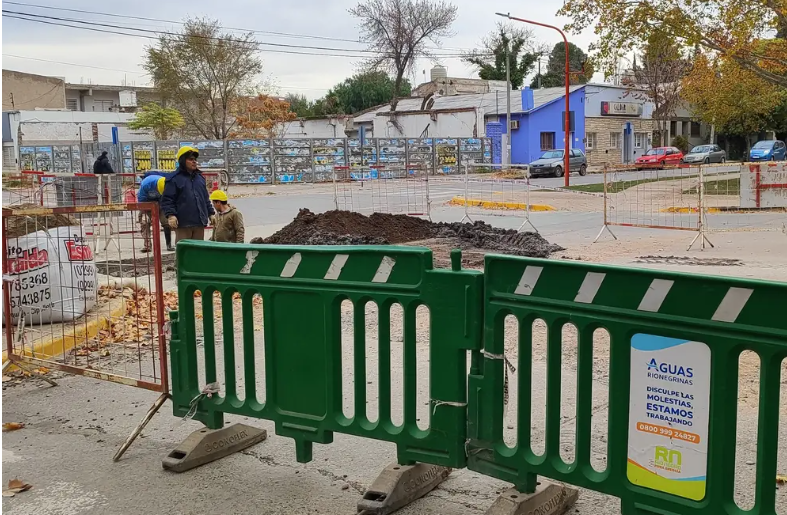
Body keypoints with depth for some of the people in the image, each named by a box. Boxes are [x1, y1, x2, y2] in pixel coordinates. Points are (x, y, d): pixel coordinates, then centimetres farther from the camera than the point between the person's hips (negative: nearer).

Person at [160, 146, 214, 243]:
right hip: (183, 223, -6)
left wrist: (211, 213, 20)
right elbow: (167, 199, -8)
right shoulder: (175, 179, -3)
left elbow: (205, 198, 24)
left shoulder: (200, 177, 17)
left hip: (199, 223, 6)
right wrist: (170, 215, -20)